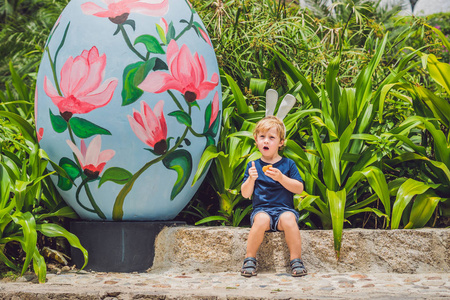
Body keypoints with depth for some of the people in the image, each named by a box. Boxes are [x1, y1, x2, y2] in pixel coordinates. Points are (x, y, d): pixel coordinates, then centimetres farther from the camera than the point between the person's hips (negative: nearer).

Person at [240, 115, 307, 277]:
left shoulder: (288, 164, 9)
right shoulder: (253, 165, 11)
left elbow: (299, 188, 0)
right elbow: (245, 194, 7)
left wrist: (281, 178, -14)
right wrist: (251, 179, -13)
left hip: (284, 208, 0)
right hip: (261, 209, 0)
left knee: (288, 219, -34)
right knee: (261, 220, -35)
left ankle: (296, 260, -22)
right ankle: (250, 258, -20)